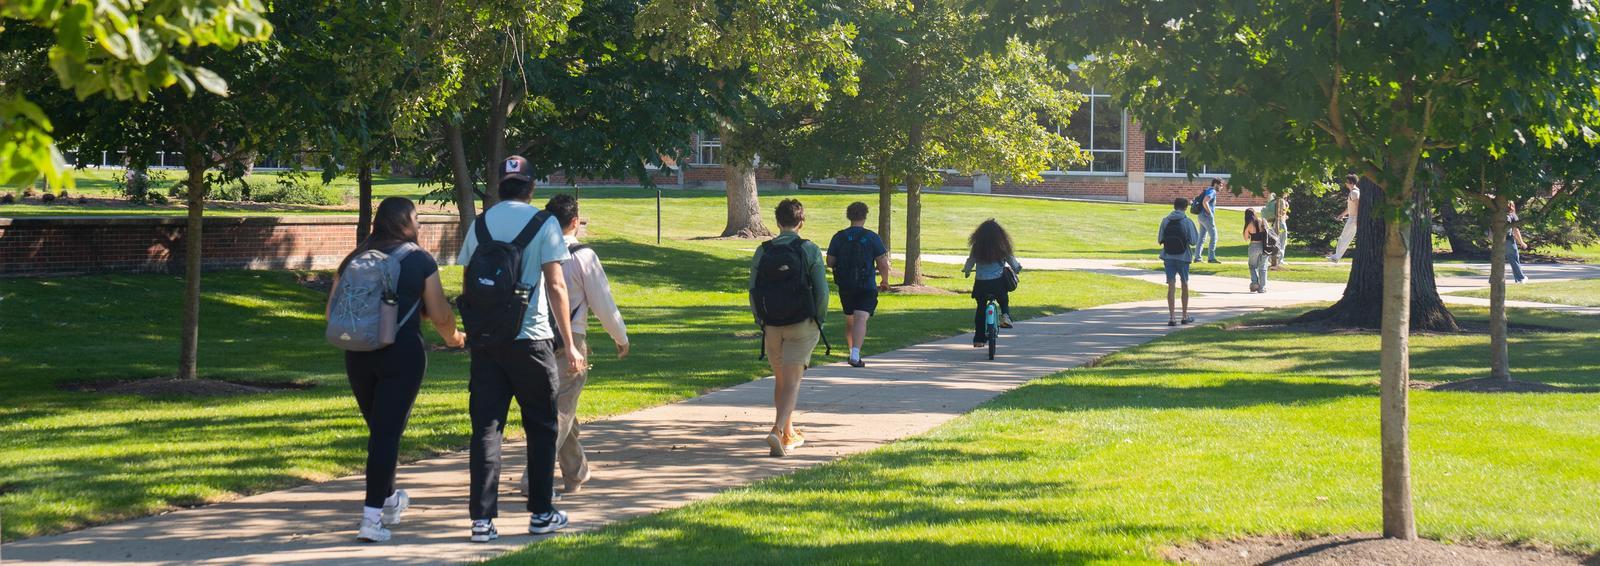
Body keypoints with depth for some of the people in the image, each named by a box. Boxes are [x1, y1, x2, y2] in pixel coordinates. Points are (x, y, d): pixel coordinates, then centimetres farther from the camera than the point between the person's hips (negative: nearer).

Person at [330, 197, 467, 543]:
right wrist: (453, 337, 19)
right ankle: (372, 517, -9)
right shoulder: (420, 261, -1)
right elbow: (440, 314, -2)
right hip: (403, 355, -4)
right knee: (388, 432, -3)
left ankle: (389, 500, 38)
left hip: (358, 355, 4)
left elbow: (332, 311, 10)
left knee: (379, 428, 21)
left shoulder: (353, 261, 9)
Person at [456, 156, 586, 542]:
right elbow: (556, 286, -7)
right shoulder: (543, 224, -4)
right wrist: (569, 343, -3)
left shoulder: (480, 224, 7)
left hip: (486, 340, 3)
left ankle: (482, 519, -3)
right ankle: (541, 514, 15)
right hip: (530, 338, -3)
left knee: (486, 427, 3)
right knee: (541, 427, 11)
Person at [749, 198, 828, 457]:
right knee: (792, 382, -3)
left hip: (772, 326, 3)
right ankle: (778, 431, -21)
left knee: (780, 380, 17)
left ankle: (789, 434, 26)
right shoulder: (810, 251, -7)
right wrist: (819, 320, 6)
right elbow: (821, 291, -8)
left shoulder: (763, 252, 0)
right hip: (802, 324, -3)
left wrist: (761, 321, 12)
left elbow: (753, 291, 1)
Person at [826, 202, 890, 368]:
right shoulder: (872, 237, -6)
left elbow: (830, 262, 2)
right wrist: (884, 281, 10)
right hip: (866, 286, -3)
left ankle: (852, 352, 30)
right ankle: (855, 355, -26)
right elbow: (883, 264, -7)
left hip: (845, 286, 3)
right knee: (861, 319, -11)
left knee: (849, 320, 19)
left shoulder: (839, 237, 1)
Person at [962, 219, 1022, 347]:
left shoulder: (977, 247, -3)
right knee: (1004, 300, 25)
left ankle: (979, 339, 15)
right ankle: (1005, 315, -8)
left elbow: (970, 262, 4)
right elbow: (1012, 260, 5)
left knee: (981, 309, 13)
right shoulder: (1002, 247, -4)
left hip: (981, 283, 1)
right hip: (998, 282, -1)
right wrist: (1017, 268, 29)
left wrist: (966, 271, 27)